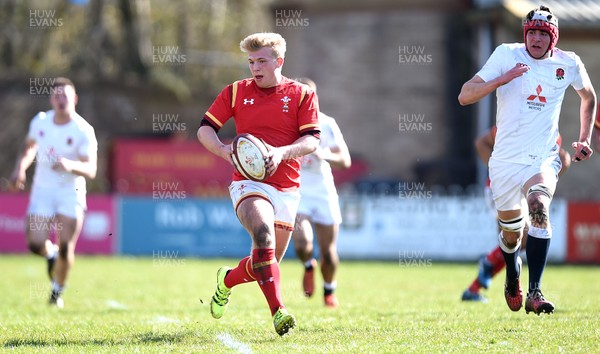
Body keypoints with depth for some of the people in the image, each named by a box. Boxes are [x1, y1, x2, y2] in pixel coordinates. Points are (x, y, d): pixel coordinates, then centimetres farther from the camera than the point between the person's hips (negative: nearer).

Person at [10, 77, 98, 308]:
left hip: (71, 194, -3)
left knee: (66, 249, -6)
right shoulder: (40, 122, -1)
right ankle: (51, 254, 28)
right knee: (35, 245, -9)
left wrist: (71, 165, -39)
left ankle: (57, 291, 18)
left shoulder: (83, 131, -14)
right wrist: (20, 168, 3)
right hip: (42, 191, 3)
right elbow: (29, 148, 19)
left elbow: (90, 170, -20)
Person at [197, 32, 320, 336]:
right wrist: (222, 150, -14)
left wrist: (282, 153, -22)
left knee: (266, 262, 8)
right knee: (263, 232, -32)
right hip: (248, 183, -2)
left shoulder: (302, 95, 4)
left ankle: (228, 280, 41)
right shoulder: (235, 92, 6)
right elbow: (204, 129, 7)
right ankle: (278, 311, -38)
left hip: (286, 188, 2)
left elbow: (311, 140, -4)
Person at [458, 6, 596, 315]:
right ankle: (513, 276, 47)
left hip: (543, 159, -1)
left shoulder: (569, 64, 2)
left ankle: (535, 292, -32)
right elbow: (464, 96, -9)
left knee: (538, 206, -31)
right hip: (505, 161, 1)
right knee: (511, 235, 11)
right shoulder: (506, 55, -4)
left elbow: (589, 97, 24)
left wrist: (584, 139, 14)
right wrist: (501, 79, -23)